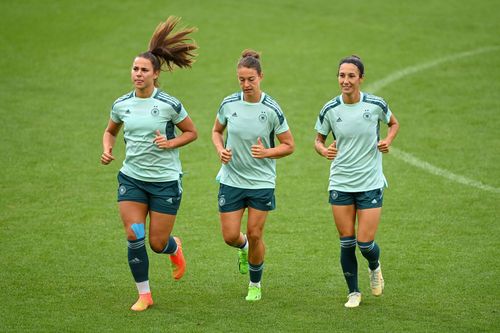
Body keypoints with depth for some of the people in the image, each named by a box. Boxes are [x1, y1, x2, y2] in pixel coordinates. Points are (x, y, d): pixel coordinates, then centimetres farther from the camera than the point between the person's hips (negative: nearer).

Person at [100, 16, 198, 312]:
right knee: (134, 236, -11)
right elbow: (110, 131, 19)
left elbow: (192, 132, 2)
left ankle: (175, 249, 40)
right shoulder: (121, 105, 1)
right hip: (131, 178, 3)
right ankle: (144, 295, 5)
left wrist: (170, 143, -16)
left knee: (158, 244, 0)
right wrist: (107, 150, -1)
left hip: (166, 180, -3)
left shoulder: (169, 105, -11)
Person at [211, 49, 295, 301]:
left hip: (262, 182, -2)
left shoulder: (272, 110, -12)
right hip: (231, 179, 2)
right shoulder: (229, 104, -5)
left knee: (255, 235, 2)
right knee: (230, 236, 0)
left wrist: (267, 152, -21)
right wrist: (221, 150, -6)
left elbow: (289, 145, -3)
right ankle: (243, 248, 39)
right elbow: (216, 131, 14)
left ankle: (255, 284, 24)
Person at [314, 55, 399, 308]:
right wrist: (324, 150, -14)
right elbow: (319, 140, 8)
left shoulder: (376, 105, -8)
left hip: (370, 183, -1)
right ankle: (353, 292, 21)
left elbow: (393, 123, 12)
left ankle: (374, 267, 31)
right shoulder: (330, 110, -5)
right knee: (346, 242, 3)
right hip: (340, 183, 1)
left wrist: (387, 141, -7)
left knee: (365, 243, -5)